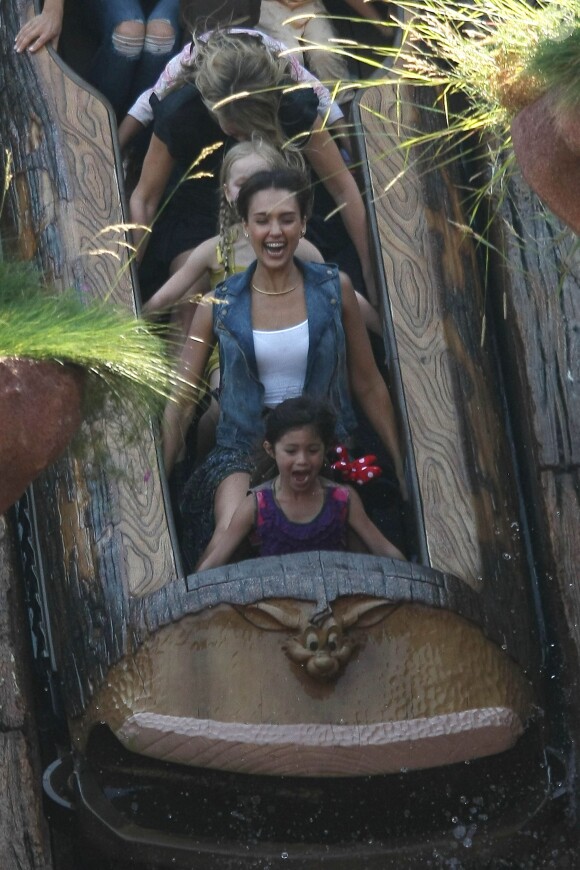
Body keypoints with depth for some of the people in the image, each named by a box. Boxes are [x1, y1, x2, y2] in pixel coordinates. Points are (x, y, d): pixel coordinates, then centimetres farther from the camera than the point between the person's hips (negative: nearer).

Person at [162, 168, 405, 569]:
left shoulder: (334, 289, 1)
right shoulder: (219, 306, 1)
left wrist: (403, 466, 8)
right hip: (244, 449, 0)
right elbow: (180, 403, 4)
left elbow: (368, 386, 8)